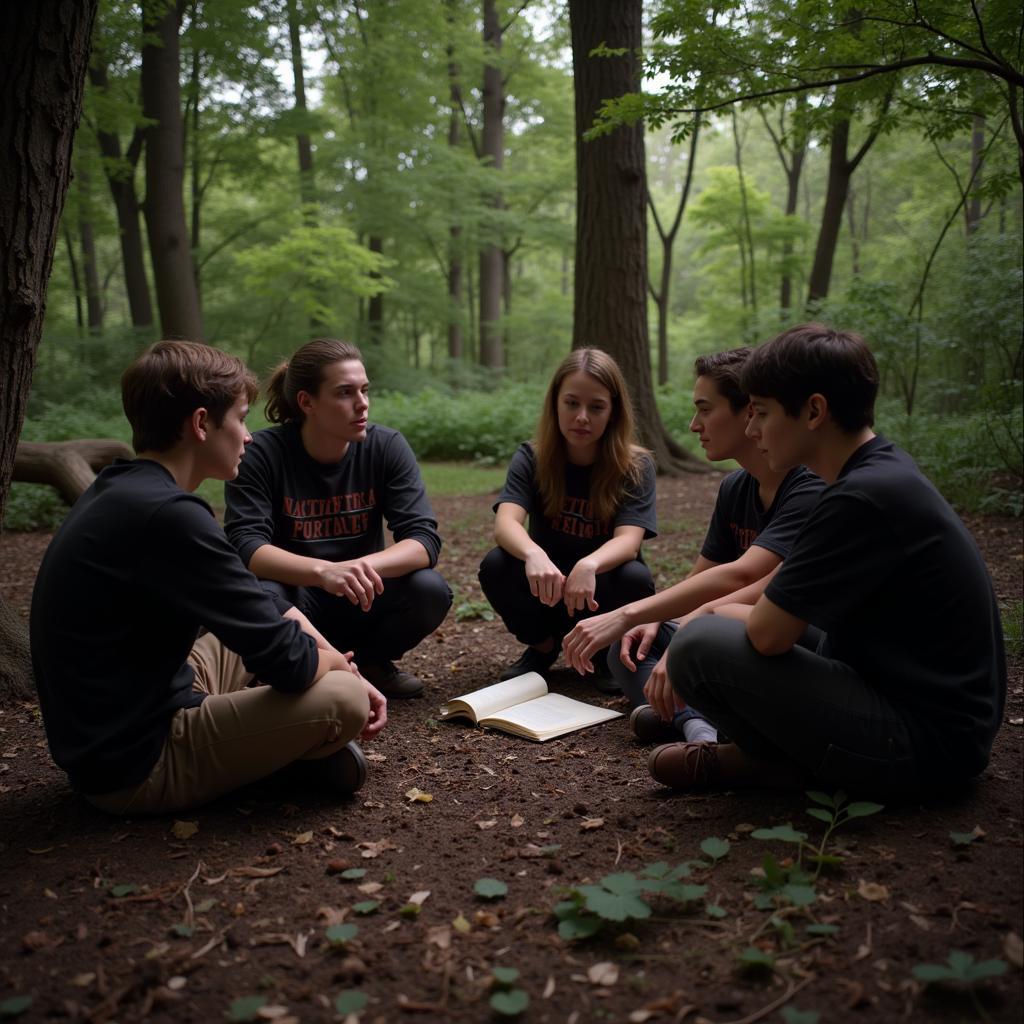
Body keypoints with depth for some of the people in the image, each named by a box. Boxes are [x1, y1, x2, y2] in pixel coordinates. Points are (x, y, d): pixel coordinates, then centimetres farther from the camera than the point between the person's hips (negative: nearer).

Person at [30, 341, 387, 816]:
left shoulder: (121, 489, 5)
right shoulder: (167, 515, -27)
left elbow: (255, 605, 10)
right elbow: (286, 661, -24)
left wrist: (331, 657, 2)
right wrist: (344, 669, -2)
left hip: (105, 733, 10)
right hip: (133, 765, -10)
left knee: (280, 621, 19)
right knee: (343, 700, -18)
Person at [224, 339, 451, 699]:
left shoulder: (387, 446, -11)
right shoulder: (262, 452, -16)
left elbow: (424, 539, -18)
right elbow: (245, 545, -26)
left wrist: (365, 568, -40)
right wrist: (323, 571, -45)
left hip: (362, 600, 2)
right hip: (295, 596, -2)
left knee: (431, 591, -25)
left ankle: (370, 661, 6)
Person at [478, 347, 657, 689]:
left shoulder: (636, 466, -12)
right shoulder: (531, 458, -10)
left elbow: (629, 540, -25)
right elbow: (505, 522, -26)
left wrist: (590, 565, -48)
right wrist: (534, 555, -49)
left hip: (599, 591, -1)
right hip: (547, 589, 1)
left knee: (635, 578, -32)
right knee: (495, 566, -27)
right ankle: (543, 645, 2)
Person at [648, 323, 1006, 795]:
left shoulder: (863, 497, -25)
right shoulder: (883, 470, 6)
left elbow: (767, 633, -24)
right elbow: (780, 589, 13)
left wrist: (718, 614, -2)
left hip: (926, 743, -10)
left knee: (703, 645, -20)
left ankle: (773, 760, 2)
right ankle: (776, 746, 4)